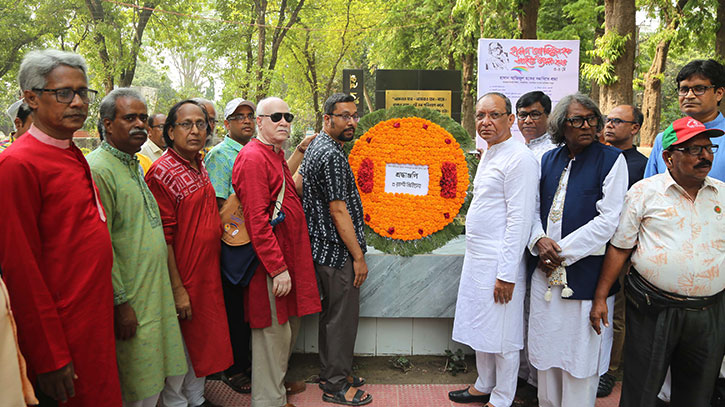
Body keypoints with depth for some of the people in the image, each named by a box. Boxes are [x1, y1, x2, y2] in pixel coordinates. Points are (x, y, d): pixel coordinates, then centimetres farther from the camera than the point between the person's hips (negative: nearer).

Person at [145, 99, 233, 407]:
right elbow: (163, 237, -20)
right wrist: (177, 288, -20)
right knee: (179, 346, 9)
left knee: (202, 338, 19)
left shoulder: (199, 166, 9)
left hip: (208, 272, 8)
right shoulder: (162, 172, -17)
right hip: (181, 276, -8)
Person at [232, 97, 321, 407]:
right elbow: (257, 220, -22)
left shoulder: (277, 155, 15)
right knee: (274, 332, 2)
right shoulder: (253, 158, -16)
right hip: (271, 262, -10)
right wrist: (278, 268, -23)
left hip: (289, 258, 10)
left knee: (289, 327, 19)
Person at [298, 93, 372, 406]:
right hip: (338, 252, -11)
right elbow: (339, 211, -21)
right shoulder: (332, 155, -19)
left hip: (323, 249, 11)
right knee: (343, 316, 2)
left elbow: (297, 185, 22)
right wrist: (359, 256, -16)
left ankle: (331, 373, 34)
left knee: (331, 313, 19)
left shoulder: (317, 148, 13)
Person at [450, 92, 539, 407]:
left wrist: (507, 274, -21)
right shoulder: (489, 155, 13)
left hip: (500, 262, -9)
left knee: (503, 337, 6)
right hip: (476, 258, 9)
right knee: (481, 328, 20)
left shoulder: (519, 158, -16)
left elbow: (519, 219, -20)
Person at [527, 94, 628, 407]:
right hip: (546, 271, 5)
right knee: (547, 345, 15)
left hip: (586, 272, -4)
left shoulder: (611, 160, -5)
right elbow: (533, 208, 11)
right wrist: (540, 240, -9)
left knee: (581, 352, 6)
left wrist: (563, 251, -13)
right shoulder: (548, 160, 9)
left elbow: (609, 220, -12)